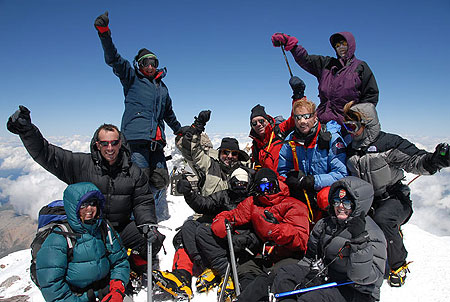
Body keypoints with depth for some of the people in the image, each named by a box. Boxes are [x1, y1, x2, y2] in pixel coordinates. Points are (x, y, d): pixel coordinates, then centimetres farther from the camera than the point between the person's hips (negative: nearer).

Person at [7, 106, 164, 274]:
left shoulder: (133, 172, -1)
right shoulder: (81, 164, -6)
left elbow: (143, 202, 2)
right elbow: (46, 154, -9)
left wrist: (148, 225, -15)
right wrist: (26, 130, -24)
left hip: (121, 227, 2)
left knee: (153, 240, -14)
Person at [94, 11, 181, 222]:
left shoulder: (162, 88, 24)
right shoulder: (132, 78, 10)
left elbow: (170, 115, 35)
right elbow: (113, 59, -6)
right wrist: (104, 33, -21)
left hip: (156, 140, 5)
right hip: (135, 137, -5)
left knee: (160, 181, 7)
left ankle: (162, 221, 19)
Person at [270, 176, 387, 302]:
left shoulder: (373, 235, -16)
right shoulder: (325, 224, 3)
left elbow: (365, 279, -26)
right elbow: (311, 255, 20)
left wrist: (360, 240, -35)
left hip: (355, 292, -7)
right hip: (325, 276, 7)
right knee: (283, 275, -5)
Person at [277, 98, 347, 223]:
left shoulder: (331, 138, -13)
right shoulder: (291, 141, 1)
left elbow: (341, 174, -17)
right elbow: (282, 171, 10)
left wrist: (312, 181, -24)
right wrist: (290, 179, -13)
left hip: (328, 188, -5)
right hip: (304, 194, 5)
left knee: (325, 197, -35)